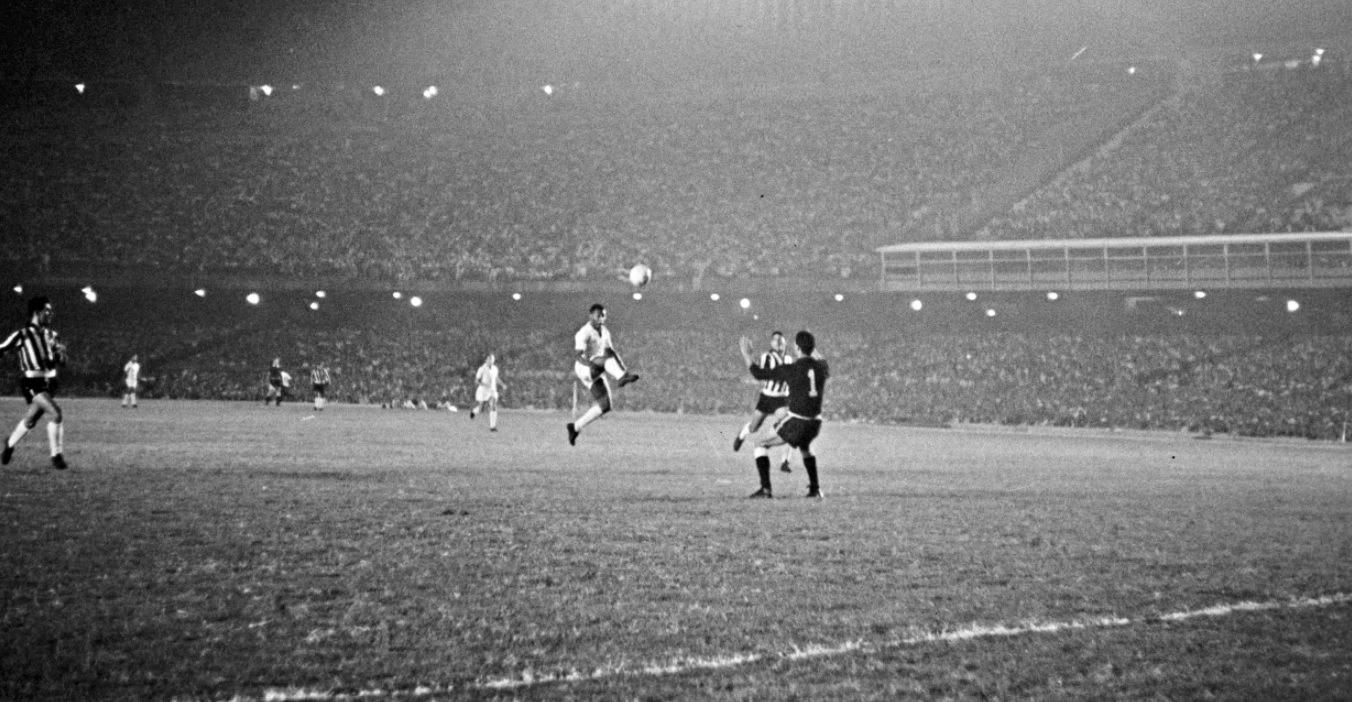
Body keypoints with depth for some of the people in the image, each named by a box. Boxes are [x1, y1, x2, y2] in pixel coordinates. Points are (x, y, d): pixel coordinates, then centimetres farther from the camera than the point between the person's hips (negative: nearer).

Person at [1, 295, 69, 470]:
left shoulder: (51, 334, 9)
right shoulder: (22, 335, -8)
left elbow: (61, 363, 12)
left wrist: (61, 352, -8)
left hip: (48, 383, 6)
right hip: (32, 383, -6)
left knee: (30, 421, 16)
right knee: (55, 413, -22)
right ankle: (56, 456, -16)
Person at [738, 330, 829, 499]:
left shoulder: (791, 369, -15)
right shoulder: (821, 367, -1)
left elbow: (758, 373, -7)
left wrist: (746, 353, 7)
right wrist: (815, 352, 42)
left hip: (796, 422, -6)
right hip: (815, 422, 6)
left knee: (761, 444, 11)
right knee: (805, 447, 39)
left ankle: (766, 488, -2)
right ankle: (815, 488, 32)